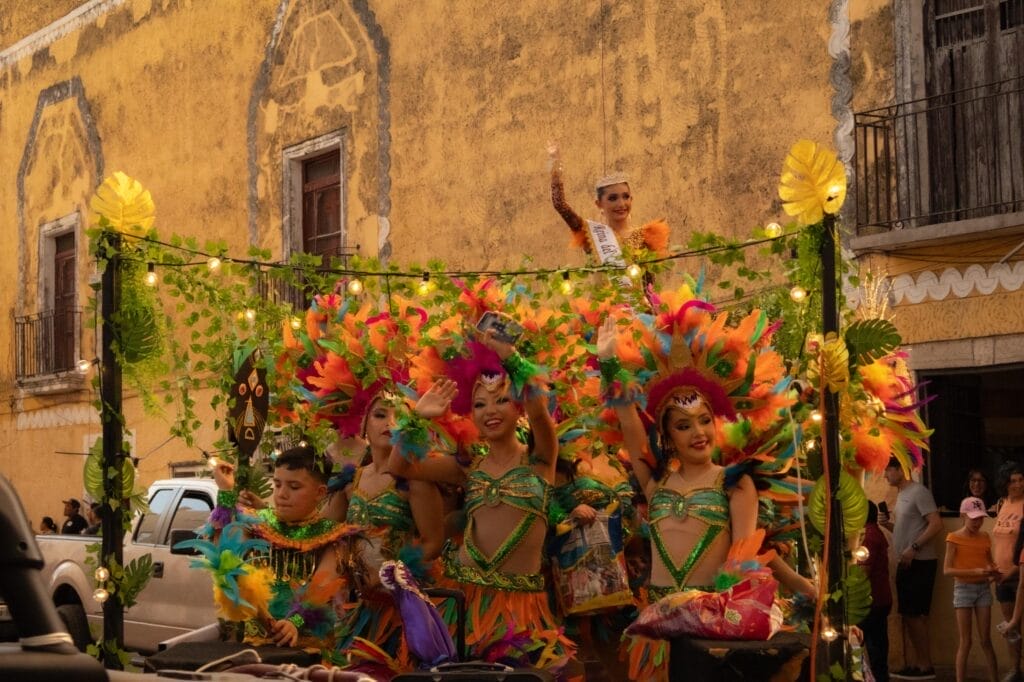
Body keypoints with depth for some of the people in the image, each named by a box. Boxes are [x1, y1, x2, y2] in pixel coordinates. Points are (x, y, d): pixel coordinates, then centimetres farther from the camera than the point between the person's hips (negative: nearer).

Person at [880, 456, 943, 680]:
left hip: (920, 563, -9)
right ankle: (911, 664, 14)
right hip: (905, 563, 9)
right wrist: (887, 524, 4)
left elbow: (936, 524, -20)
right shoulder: (901, 495, 16)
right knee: (907, 615, 10)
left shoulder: (919, 492, -12)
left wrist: (914, 548, -24)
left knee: (915, 615, -7)